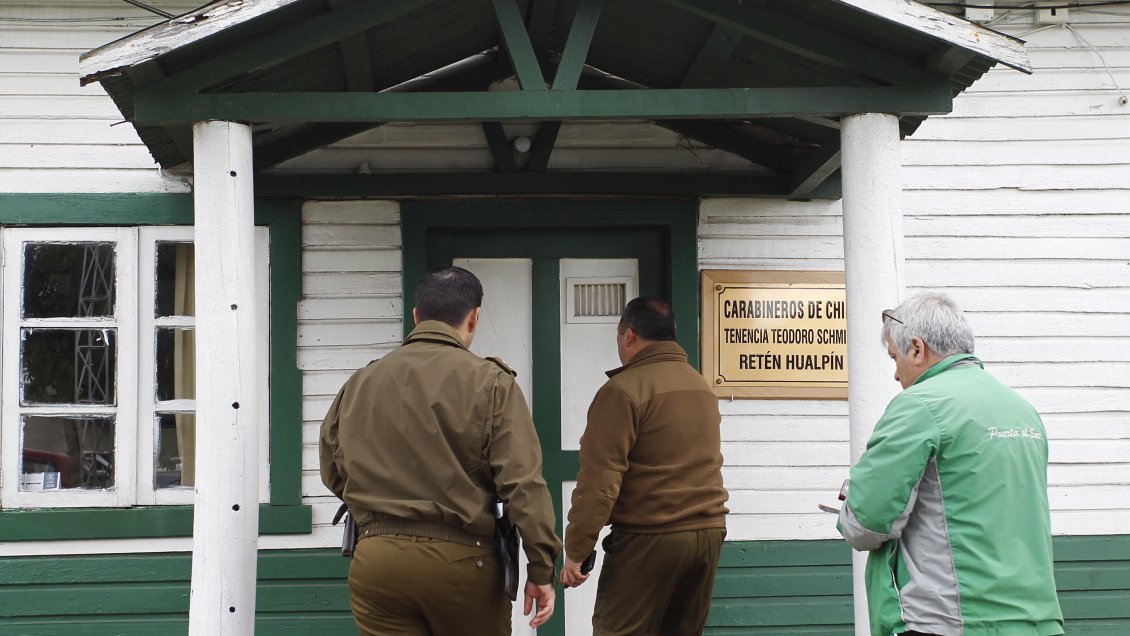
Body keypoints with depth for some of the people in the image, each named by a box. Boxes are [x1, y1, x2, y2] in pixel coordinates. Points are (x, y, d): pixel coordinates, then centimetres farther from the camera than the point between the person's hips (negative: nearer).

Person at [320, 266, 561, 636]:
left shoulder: (360, 383, 6)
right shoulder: (489, 381, -5)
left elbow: (333, 473, 15)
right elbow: (522, 483, -11)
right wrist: (541, 569, -7)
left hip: (375, 559, 3)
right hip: (460, 560, -3)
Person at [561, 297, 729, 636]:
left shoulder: (624, 389, -10)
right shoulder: (703, 387, 14)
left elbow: (599, 480, -14)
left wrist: (575, 550, -11)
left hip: (649, 538, -7)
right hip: (709, 532, 7)